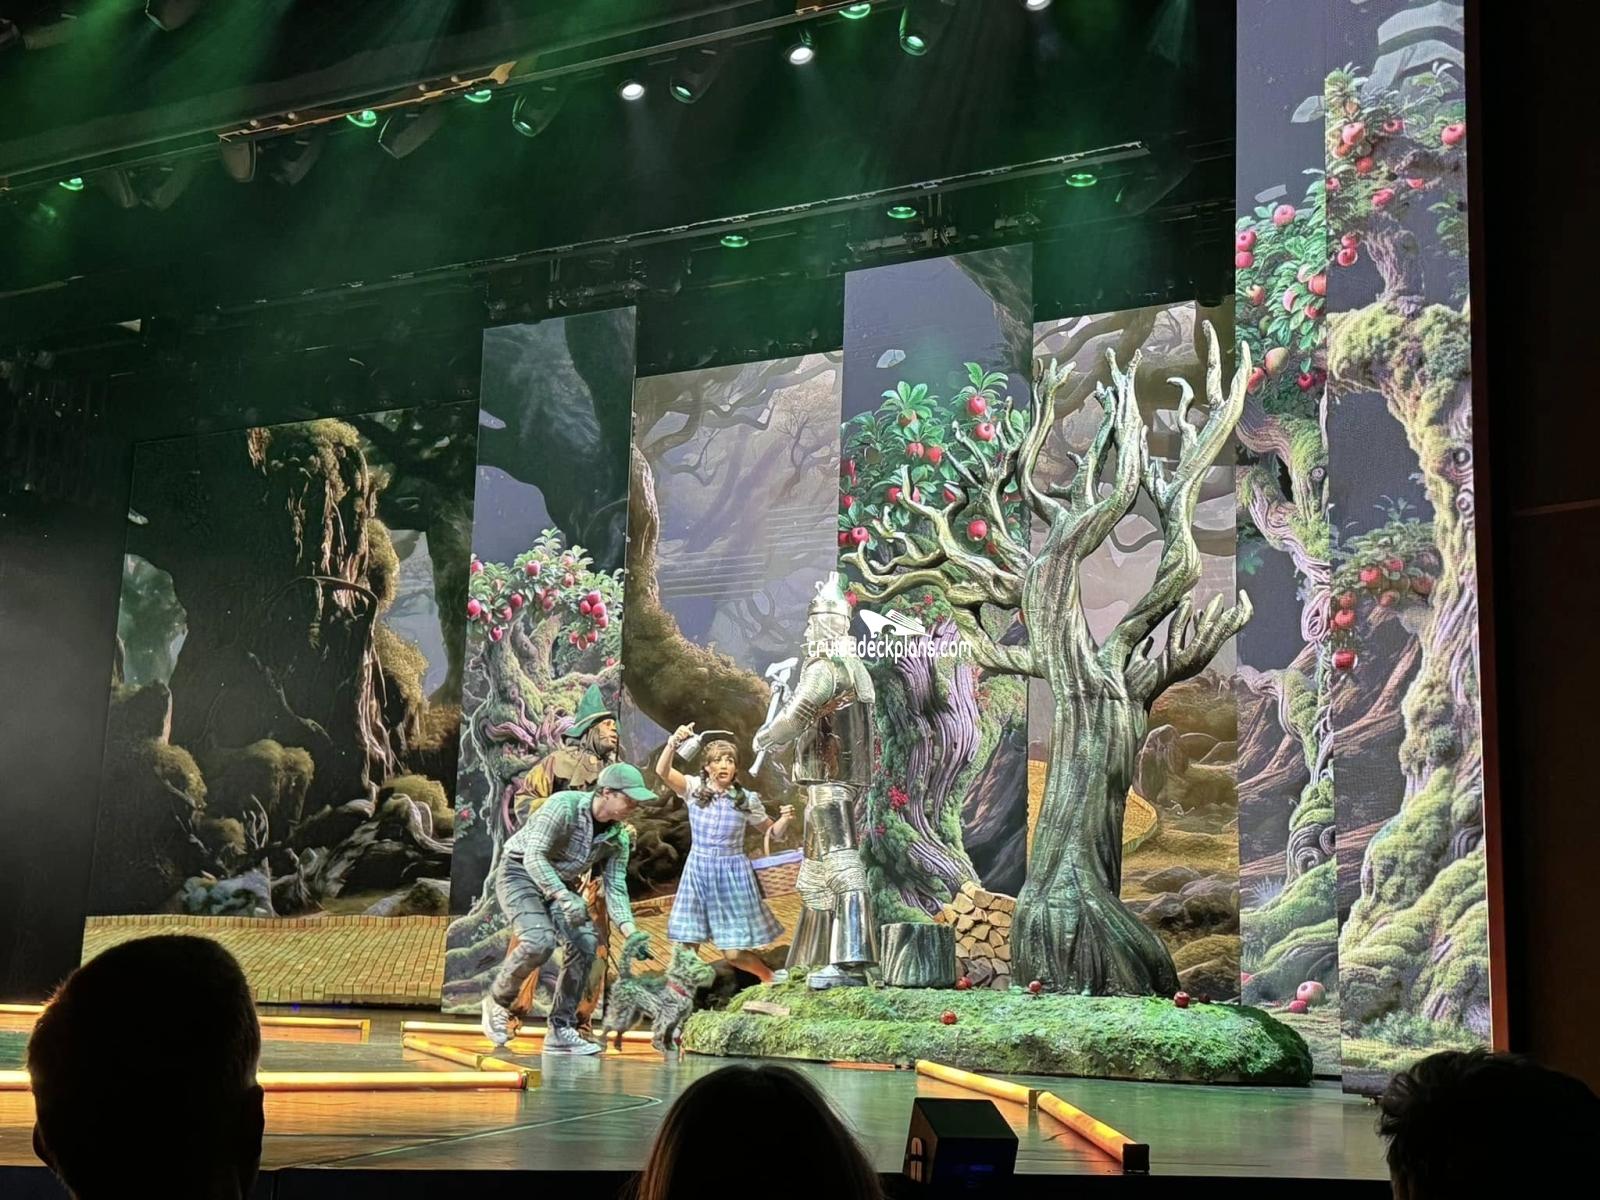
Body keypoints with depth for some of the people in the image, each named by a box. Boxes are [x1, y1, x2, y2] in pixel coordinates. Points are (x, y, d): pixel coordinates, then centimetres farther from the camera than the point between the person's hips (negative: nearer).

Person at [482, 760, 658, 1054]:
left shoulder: (619, 838, -5)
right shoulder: (564, 805, -24)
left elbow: (615, 888, -5)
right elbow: (534, 856, -29)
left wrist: (630, 931, -22)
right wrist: (565, 898, -41)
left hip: (560, 884, 7)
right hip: (520, 873, -6)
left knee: (586, 943, -13)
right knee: (540, 941, -28)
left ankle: (560, 1030, -4)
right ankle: (497, 1002, -2)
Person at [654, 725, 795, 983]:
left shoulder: (746, 799, -2)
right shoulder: (694, 789, -4)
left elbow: (772, 832, 9)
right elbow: (662, 771, -21)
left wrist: (785, 820, -13)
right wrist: (674, 742, -38)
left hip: (732, 872, -1)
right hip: (698, 872, 1)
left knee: (734, 953, 1)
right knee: (687, 946, 3)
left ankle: (769, 977, 29)